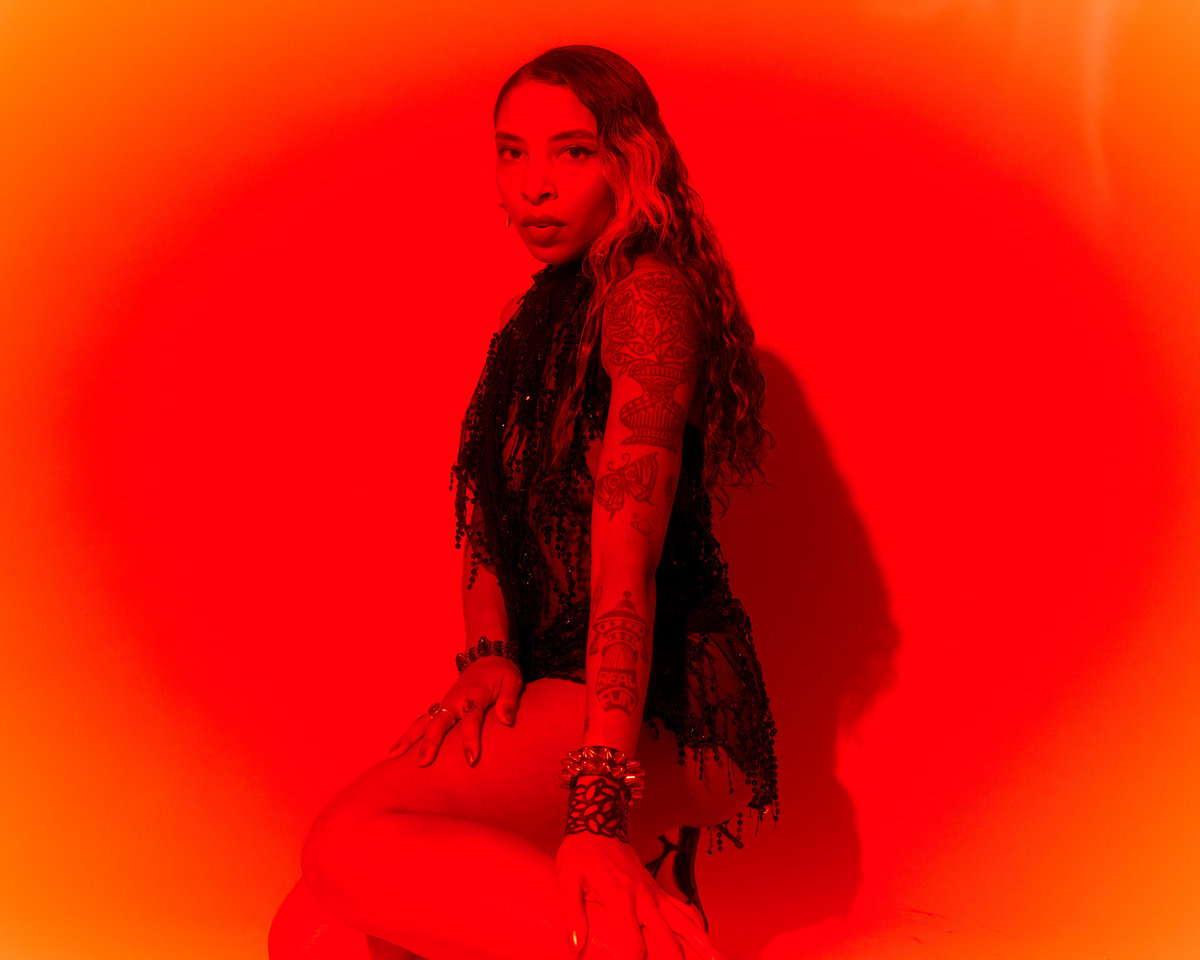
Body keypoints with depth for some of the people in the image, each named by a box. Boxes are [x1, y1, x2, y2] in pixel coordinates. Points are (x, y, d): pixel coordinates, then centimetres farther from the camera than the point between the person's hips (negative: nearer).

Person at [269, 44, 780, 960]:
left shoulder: (648, 296, -9)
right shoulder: (540, 317, 20)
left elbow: (626, 552, -21)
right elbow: (491, 517, 14)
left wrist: (602, 804, -28)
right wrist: (490, 656, -7)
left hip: (653, 706, -8)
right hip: (553, 682, 8)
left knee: (356, 842, -27)